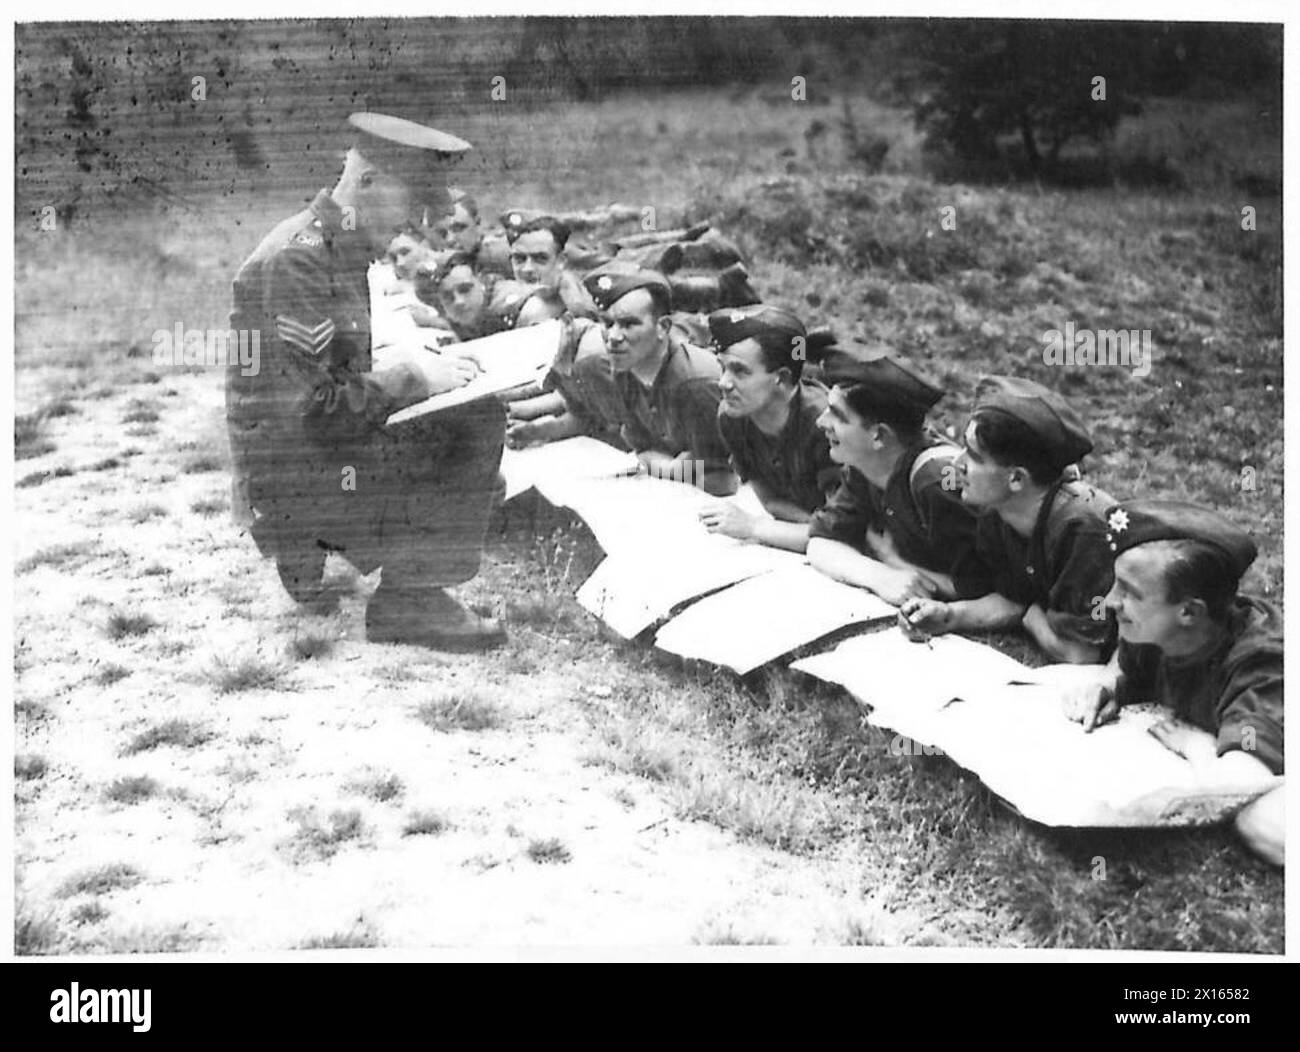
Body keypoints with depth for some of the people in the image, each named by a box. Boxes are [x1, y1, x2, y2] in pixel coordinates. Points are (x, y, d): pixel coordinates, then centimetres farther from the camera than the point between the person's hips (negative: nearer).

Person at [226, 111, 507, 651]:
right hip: (285, 479, -10)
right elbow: (308, 402, -25)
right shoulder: (295, 259, -20)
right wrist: (416, 378, -17)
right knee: (475, 422, -16)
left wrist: (422, 368, 4)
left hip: (318, 448, 10)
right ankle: (410, 599, -8)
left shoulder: (341, 247, 12)